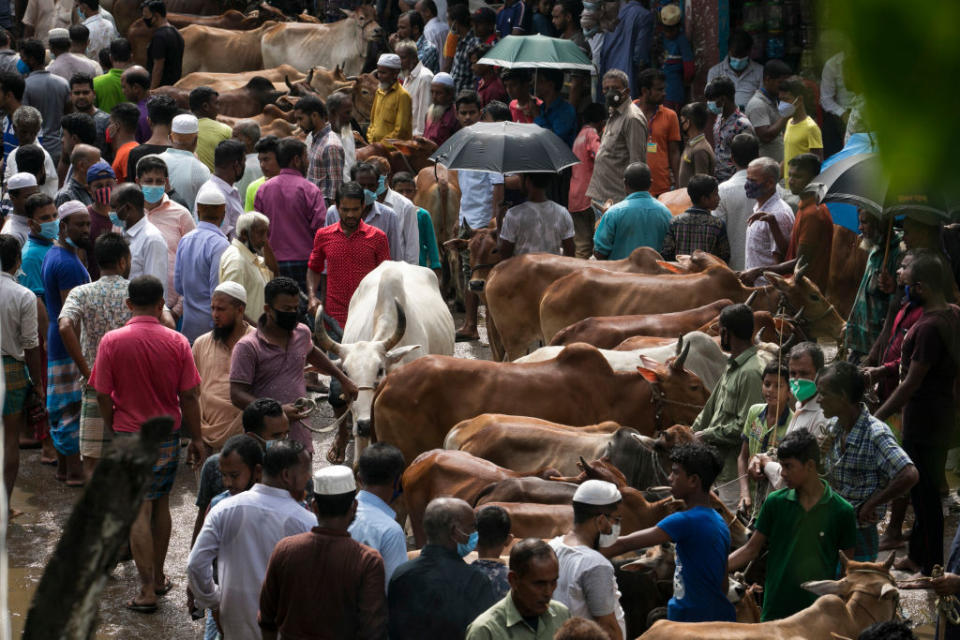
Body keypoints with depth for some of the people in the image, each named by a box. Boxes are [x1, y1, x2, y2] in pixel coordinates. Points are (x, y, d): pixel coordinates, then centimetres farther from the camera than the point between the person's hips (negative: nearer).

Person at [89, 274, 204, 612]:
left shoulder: (112, 342, -11)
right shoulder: (177, 343, -8)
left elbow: (103, 396, -7)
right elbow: (189, 397, -5)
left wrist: (112, 429, 9)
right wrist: (196, 438, 6)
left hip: (130, 435, -2)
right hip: (168, 433, 2)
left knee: (139, 512, 0)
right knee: (161, 505, 18)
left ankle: (147, 590, -2)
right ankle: (159, 576, 27)